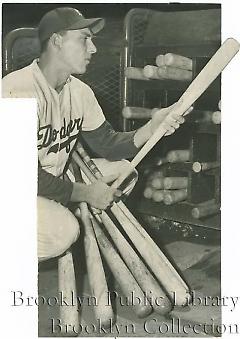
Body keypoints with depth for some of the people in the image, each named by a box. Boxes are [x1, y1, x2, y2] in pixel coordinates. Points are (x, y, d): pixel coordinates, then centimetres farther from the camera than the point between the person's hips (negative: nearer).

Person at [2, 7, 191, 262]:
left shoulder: (80, 91, 1)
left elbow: (107, 144, 3)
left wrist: (150, 128, -15)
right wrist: (86, 193, -19)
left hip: (56, 179, 8)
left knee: (122, 170, 2)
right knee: (62, 231, -32)